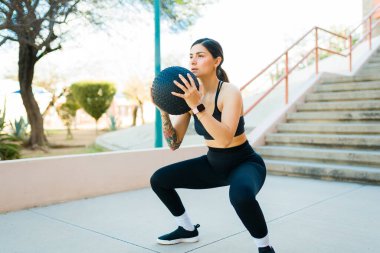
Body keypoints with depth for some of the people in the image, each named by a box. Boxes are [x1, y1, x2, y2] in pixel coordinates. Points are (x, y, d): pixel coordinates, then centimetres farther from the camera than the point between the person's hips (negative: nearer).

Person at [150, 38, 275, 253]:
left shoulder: (230, 92, -23)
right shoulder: (191, 94, -5)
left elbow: (225, 139, -39)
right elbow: (174, 144, -6)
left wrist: (197, 106, -41)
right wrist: (164, 111, -19)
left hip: (245, 163, -6)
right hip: (213, 164, 7)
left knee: (241, 194, -41)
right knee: (158, 180, 3)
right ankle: (188, 230, 25)